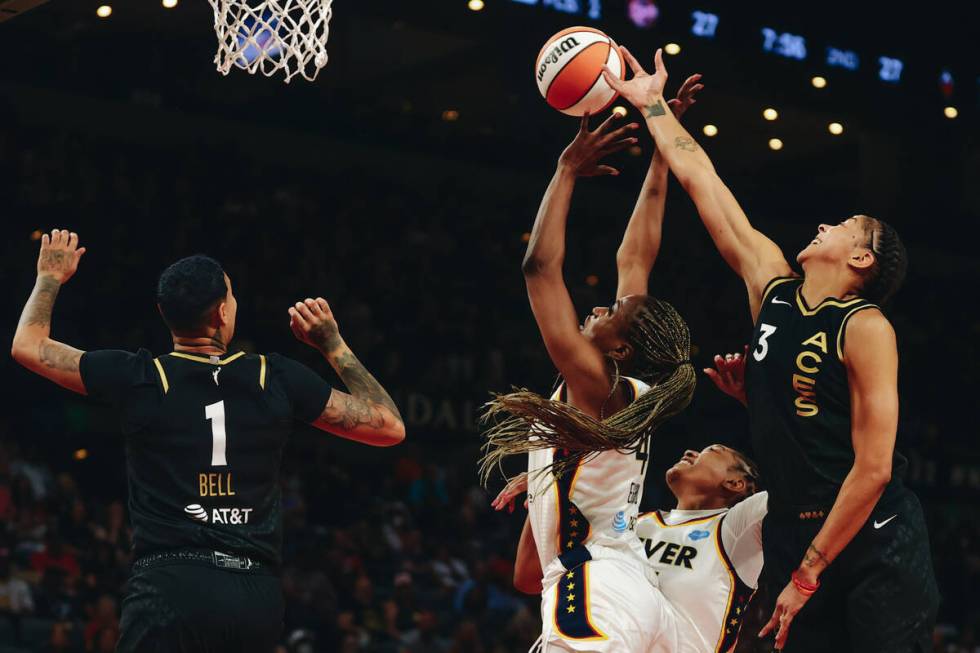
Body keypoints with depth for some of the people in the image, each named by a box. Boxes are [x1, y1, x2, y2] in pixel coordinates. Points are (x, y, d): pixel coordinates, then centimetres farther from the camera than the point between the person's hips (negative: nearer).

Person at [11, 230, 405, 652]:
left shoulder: (139, 379, 2)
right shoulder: (277, 378, 5)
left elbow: (28, 345, 17)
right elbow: (390, 427, 14)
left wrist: (51, 277, 35)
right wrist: (334, 346, 21)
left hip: (170, 588, -3)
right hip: (258, 595, 3)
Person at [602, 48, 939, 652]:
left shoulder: (865, 327, -10)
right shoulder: (772, 287, 9)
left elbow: (873, 469, -16)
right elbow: (702, 182, 17)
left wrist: (807, 574, -16)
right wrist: (653, 106, 22)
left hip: (875, 543, -6)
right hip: (795, 535, 6)